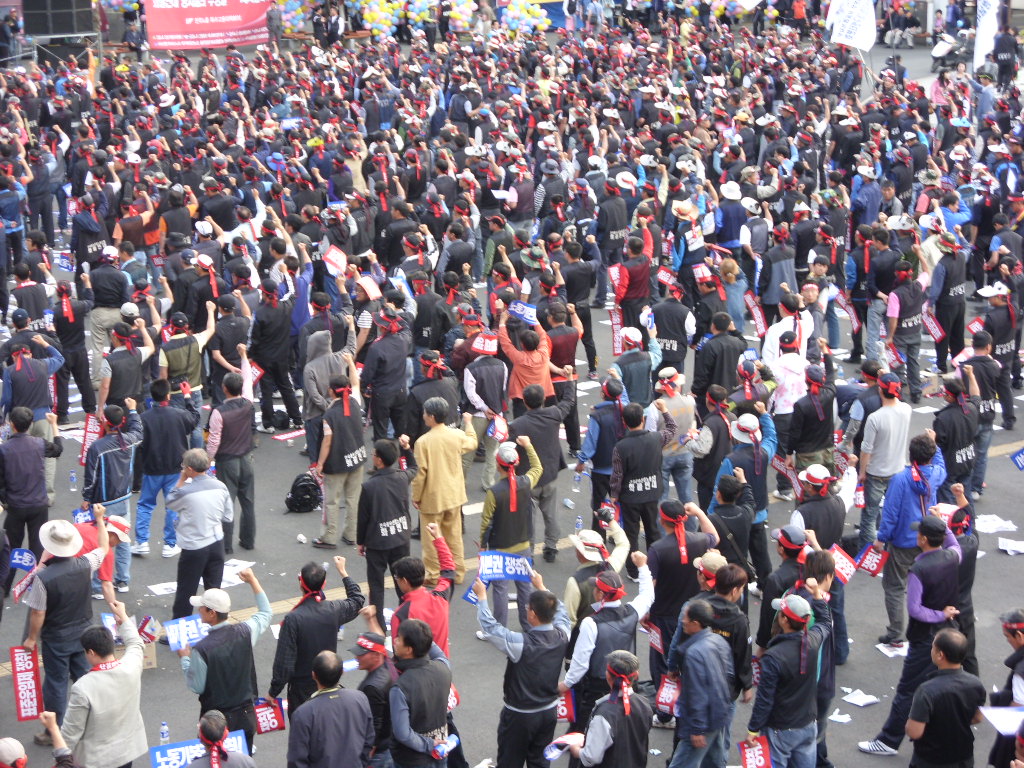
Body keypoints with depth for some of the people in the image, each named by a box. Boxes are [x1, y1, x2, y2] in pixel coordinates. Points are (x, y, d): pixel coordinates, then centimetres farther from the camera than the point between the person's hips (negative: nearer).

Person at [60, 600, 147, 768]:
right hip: (128, 750, 5)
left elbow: (70, 732, -18)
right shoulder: (131, 667, -15)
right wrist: (122, 615, 24)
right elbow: (135, 643, 11)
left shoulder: (83, 687, -27)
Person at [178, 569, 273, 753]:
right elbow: (266, 613, 11)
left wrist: (185, 659, 4)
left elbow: (196, 686, -11)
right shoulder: (244, 632, -11)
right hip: (246, 715, 5)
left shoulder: (201, 649, -24)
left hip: (216, 720, -4)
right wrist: (252, 580, 18)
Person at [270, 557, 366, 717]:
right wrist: (342, 571, 24)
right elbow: (357, 600, 15)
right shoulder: (334, 610, -10)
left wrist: (274, 692, -7)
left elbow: (284, 661, -19)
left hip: (302, 688, -4)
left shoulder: (293, 619, -23)